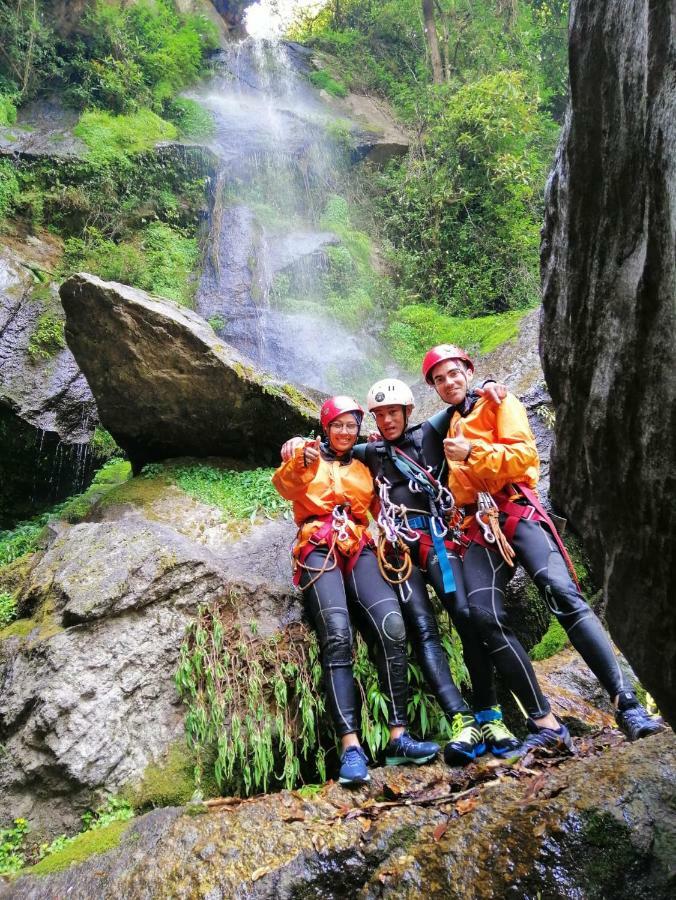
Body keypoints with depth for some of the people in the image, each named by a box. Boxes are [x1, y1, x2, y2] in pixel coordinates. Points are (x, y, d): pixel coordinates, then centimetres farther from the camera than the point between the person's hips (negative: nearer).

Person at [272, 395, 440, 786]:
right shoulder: (310, 456, 14)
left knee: (392, 625, -23)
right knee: (338, 635, -26)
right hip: (319, 550, -3)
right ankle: (351, 746, -29)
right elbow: (286, 486, -8)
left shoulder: (364, 467, 24)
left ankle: (398, 737, -20)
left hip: (359, 549, 3)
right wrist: (301, 463, -29)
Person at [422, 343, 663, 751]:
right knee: (486, 616, -18)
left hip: (518, 511, -4)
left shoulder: (498, 404, 10)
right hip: (479, 526, 5)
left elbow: (525, 455, -7)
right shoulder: (448, 427, 28)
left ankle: (628, 706, -27)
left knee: (561, 591, -27)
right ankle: (544, 723, -16)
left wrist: (473, 452, -17)